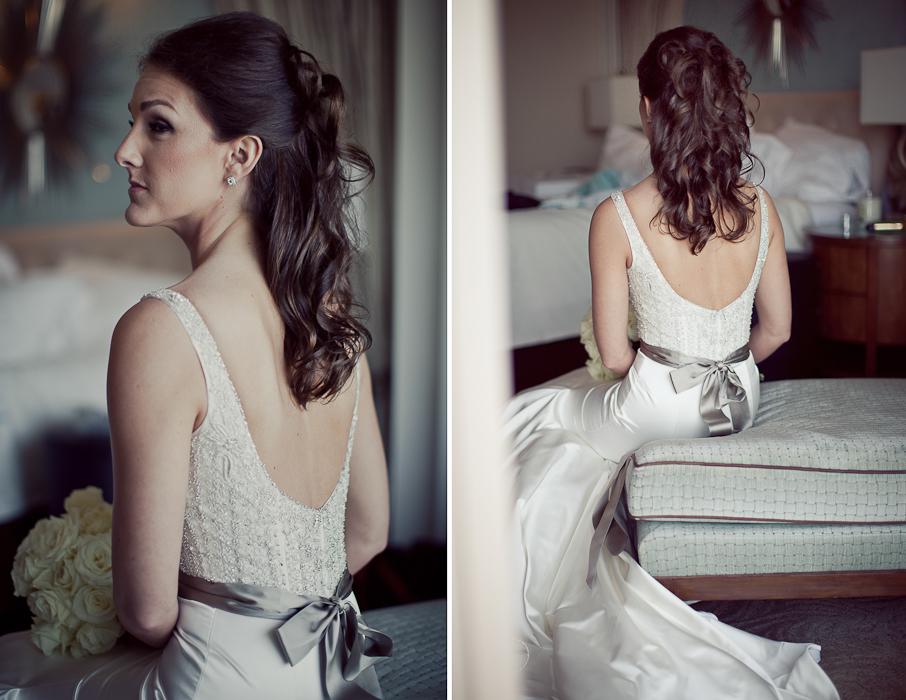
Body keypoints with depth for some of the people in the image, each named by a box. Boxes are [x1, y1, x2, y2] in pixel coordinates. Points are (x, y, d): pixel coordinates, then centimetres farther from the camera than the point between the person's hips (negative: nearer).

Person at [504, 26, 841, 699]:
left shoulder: (618, 216, -21)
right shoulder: (759, 206, -8)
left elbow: (614, 355, -14)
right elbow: (777, 329, 1)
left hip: (658, 408, -5)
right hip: (741, 402, 5)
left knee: (532, 417, 24)